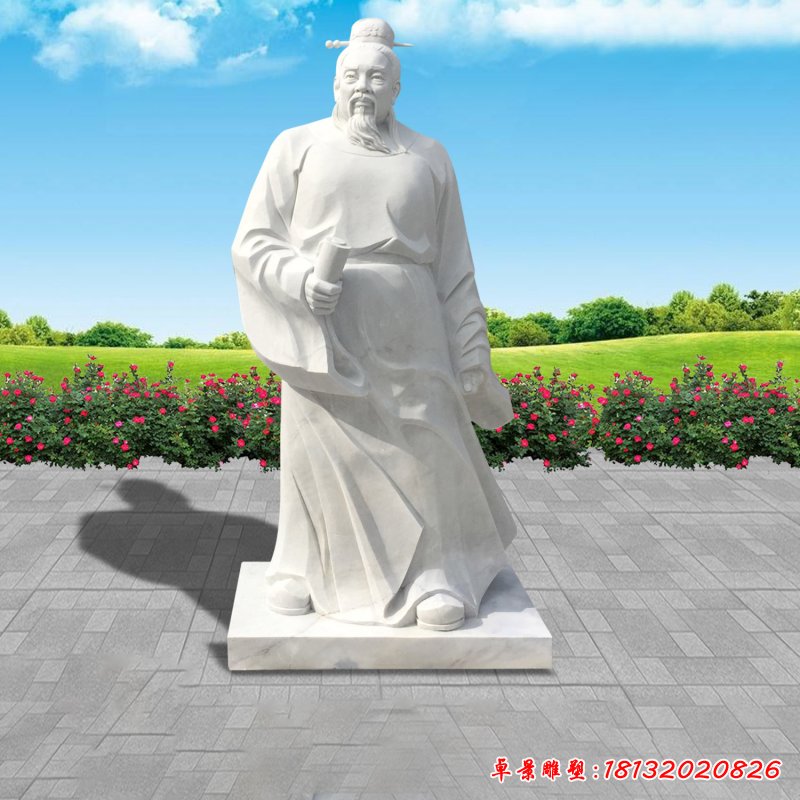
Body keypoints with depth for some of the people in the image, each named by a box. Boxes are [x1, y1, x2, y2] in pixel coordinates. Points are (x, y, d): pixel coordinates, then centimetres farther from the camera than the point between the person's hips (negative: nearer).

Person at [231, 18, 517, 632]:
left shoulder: (429, 159, 10)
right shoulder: (296, 148, 6)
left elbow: (452, 265, 9)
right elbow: (252, 243, 3)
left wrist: (469, 354, 2)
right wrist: (300, 280, -17)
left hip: (404, 333, 1)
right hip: (322, 332, 0)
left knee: (422, 452, -3)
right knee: (317, 447, 2)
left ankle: (435, 576, 10)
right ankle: (308, 569, 18)